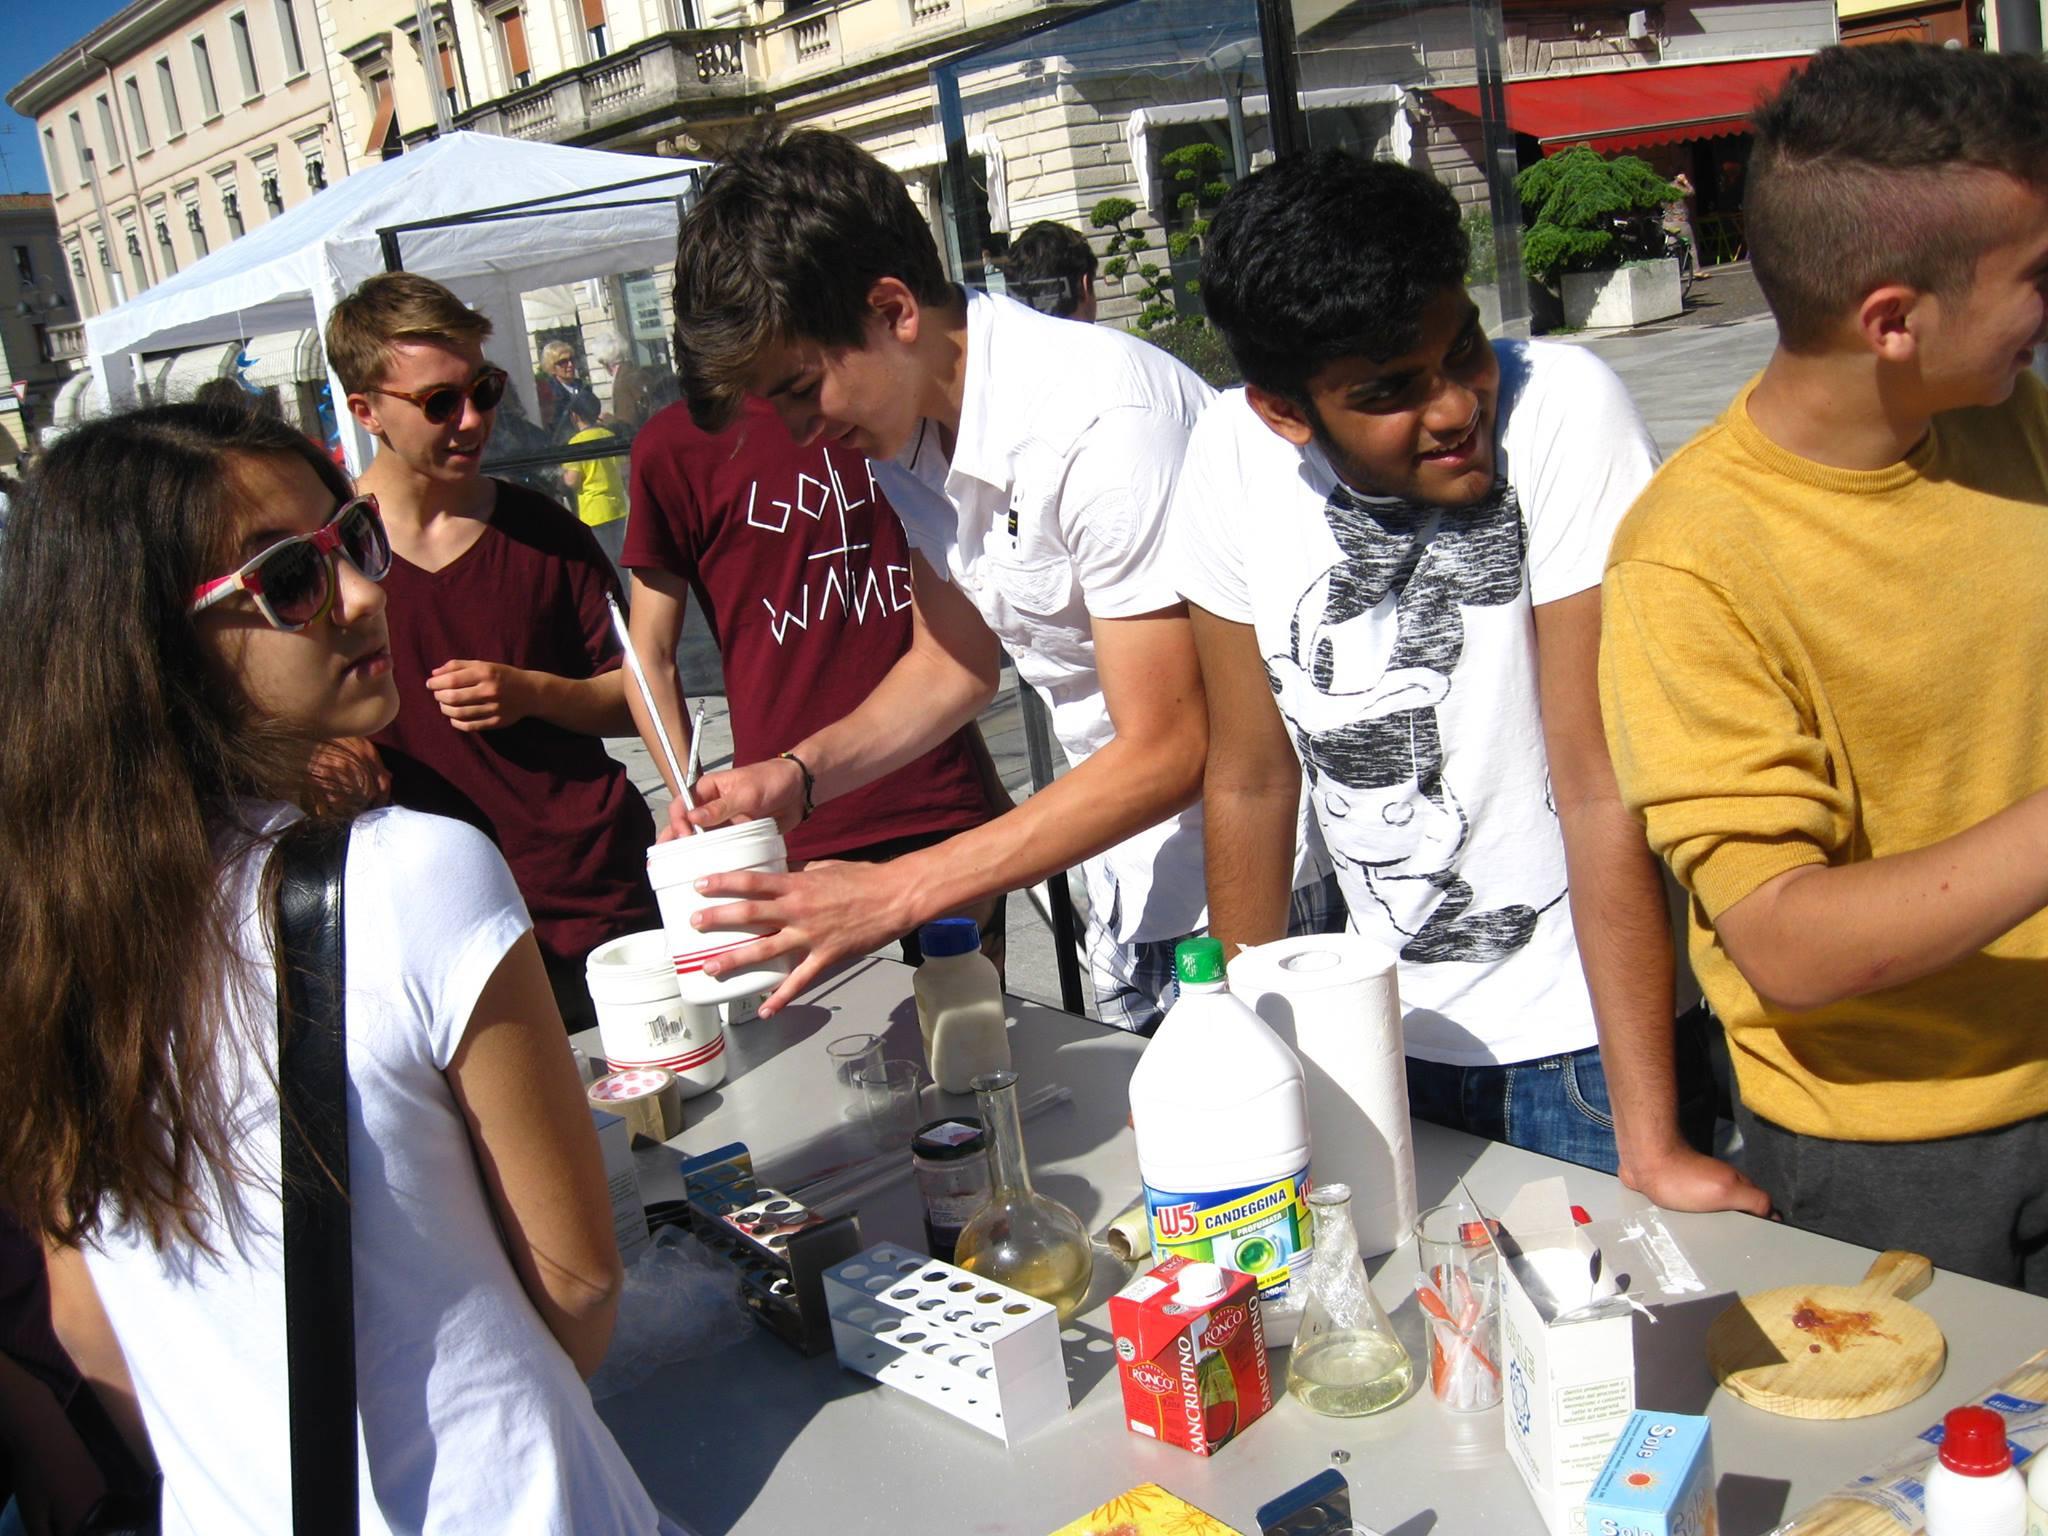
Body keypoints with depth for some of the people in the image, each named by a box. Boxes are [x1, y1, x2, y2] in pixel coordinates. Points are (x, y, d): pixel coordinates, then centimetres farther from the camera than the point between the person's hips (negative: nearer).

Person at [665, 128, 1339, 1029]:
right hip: (1131, 863, 7)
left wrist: (894, 895, -24)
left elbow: (1170, 752, -24)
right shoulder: (900, 428, 1)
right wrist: (796, 775, -3)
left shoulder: (1098, 422, -25)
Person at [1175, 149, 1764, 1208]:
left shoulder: (1561, 409, -22)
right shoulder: (1233, 459, -11)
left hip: (1586, 1039, -3)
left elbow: (1602, 788, -23)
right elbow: (1251, 779, -1)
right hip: (1386, 1038, 4)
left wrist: (1650, 1145, -22)